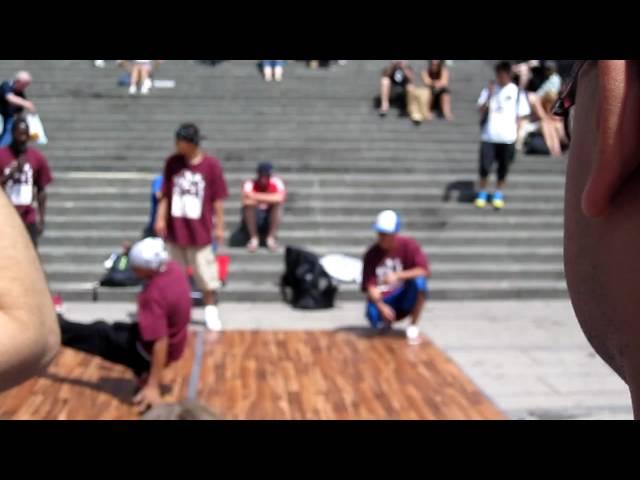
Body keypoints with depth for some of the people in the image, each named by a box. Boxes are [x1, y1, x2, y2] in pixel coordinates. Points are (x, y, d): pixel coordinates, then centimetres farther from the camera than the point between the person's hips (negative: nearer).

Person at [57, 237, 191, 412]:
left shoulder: (154, 295, -36)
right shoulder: (173, 268, -12)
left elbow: (160, 342, -36)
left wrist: (153, 386, -34)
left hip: (149, 350, -7)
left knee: (100, 334, 9)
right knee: (111, 330, 24)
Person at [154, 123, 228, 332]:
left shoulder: (211, 164, -10)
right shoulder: (172, 162, -2)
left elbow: (218, 199, -4)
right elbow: (165, 194, 5)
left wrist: (219, 226, -2)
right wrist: (160, 218, 0)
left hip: (200, 231, -2)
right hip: (175, 230, 2)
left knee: (206, 274, 6)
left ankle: (211, 311, 23)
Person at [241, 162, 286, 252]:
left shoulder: (277, 183, -8)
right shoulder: (250, 184, -13)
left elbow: (280, 198, -29)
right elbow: (246, 201, -33)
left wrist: (257, 197, -28)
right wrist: (269, 200, -27)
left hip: (270, 217, 1)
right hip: (253, 218, -1)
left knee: (278, 204, -26)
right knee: (249, 205, -30)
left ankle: (271, 238, -19)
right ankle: (254, 239, -19)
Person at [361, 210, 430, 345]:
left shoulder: (408, 245, -10)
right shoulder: (372, 254, -7)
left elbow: (425, 270, -20)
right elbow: (370, 286, -11)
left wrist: (398, 276, -31)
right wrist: (381, 306, -29)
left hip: (405, 297, 0)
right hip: (382, 300, 0)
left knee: (419, 281, -32)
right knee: (374, 317, -33)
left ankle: (413, 326, -13)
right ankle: (386, 321, 9)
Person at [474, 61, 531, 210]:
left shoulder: (516, 92, 1)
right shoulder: (489, 89, 3)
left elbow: (520, 114, 6)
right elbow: (481, 110, -3)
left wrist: (515, 133, -1)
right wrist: (489, 96, -18)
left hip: (508, 137, 0)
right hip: (489, 136, 0)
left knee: (503, 168, 7)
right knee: (485, 167, -2)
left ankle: (498, 194, 23)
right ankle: (482, 193, 16)